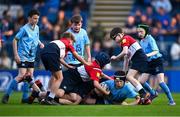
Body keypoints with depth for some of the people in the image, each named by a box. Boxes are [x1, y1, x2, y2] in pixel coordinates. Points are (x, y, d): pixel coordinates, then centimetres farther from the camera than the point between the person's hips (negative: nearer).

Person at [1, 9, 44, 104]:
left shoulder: (37, 28, 8)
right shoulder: (24, 29, -13)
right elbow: (15, 40, -10)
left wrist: (40, 43, 2)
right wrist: (16, 55, -15)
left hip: (31, 57, 7)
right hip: (23, 56, -7)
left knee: (29, 76, 4)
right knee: (22, 75, -15)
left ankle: (25, 98, 11)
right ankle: (6, 95, -7)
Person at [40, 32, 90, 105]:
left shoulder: (58, 42, 37)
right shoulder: (68, 43, 21)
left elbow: (59, 58, 38)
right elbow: (77, 57, 27)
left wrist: (68, 66, 42)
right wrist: (87, 64, 39)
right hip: (51, 54, -7)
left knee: (54, 75, 26)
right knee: (59, 78, 2)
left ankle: (49, 95, 22)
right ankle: (50, 99, -4)